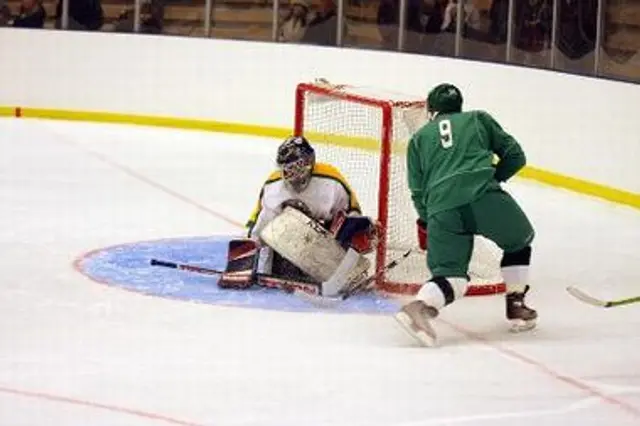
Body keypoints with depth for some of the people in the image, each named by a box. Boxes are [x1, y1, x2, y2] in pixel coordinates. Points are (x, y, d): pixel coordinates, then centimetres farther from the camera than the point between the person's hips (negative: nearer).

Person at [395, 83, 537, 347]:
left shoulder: (419, 138, 26)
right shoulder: (478, 119, 25)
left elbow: (417, 190, 21)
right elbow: (515, 156, 21)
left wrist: (426, 222, 35)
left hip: (441, 208, 1)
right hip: (484, 197, -1)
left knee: (450, 274, 6)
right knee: (519, 241, 26)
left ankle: (421, 306, -22)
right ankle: (516, 305, 24)